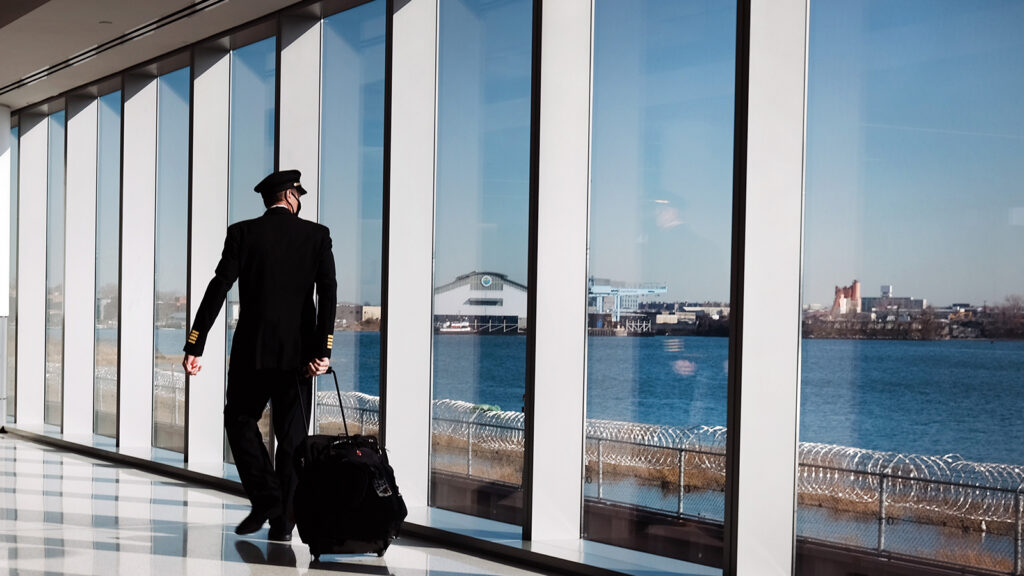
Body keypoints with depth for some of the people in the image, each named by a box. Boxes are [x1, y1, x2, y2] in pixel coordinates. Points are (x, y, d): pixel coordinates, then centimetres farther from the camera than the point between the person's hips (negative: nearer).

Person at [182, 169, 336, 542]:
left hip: (252, 350, -1)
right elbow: (328, 292, -10)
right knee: (292, 435, 9)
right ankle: (283, 521, 7)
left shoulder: (243, 233, -1)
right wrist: (322, 350, -12)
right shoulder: (317, 235, 1)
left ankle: (265, 500, 1)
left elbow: (218, 289, -8)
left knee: (240, 421, 16)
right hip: (298, 353, 1)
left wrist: (194, 347, -7)